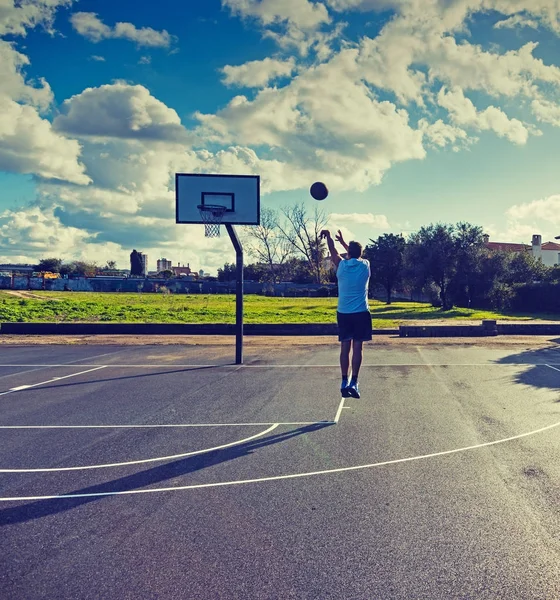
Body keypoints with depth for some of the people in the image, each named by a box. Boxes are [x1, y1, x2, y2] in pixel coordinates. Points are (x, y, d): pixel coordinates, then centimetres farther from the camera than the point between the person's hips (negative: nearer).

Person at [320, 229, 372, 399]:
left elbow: (333, 252, 18)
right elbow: (357, 256, 23)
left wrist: (328, 236, 33)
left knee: (345, 347, 5)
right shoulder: (365, 265, 1)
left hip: (343, 313, 1)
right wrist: (343, 241, 35)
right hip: (361, 313, -1)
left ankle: (344, 382, 5)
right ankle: (353, 383, -5)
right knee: (357, 347, -1)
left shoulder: (342, 265, -1)